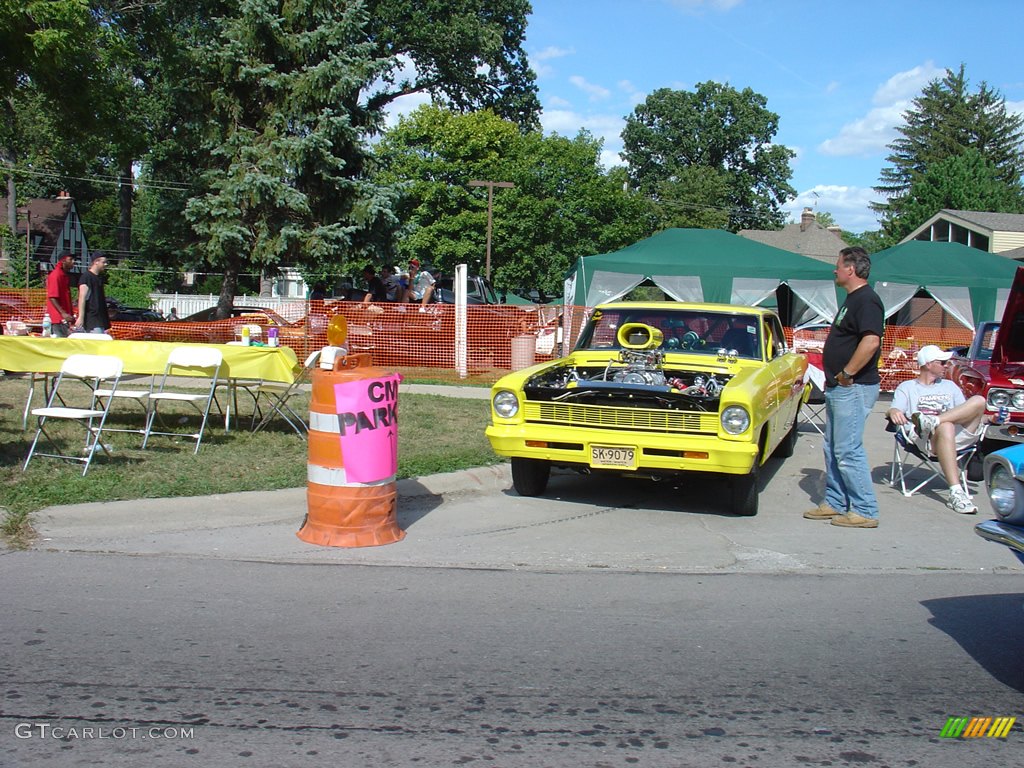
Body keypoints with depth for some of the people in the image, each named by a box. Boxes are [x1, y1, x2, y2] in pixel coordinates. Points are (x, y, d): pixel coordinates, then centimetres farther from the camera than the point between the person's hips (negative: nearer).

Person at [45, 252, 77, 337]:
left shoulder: (65, 275, 16)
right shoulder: (56, 275, -11)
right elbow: (52, 297, -17)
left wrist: (71, 315, 19)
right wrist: (63, 313, -24)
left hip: (65, 317, 9)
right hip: (58, 318, -9)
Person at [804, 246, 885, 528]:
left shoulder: (866, 300, -16)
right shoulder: (853, 299, 16)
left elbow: (871, 341, -29)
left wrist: (846, 374, -21)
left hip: (853, 389, -11)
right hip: (838, 388, 11)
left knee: (848, 450, -8)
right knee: (833, 449, 15)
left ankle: (865, 511, -2)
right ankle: (835, 503, 23)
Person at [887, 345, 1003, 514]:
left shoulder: (950, 386, 33)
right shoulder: (907, 387, 19)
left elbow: (965, 416, 28)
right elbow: (893, 410, 2)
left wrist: (990, 418, 9)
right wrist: (893, 412, -24)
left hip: (960, 436, 4)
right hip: (928, 440, -4)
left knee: (979, 401, -19)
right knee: (946, 427, -41)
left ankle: (931, 421, -36)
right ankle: (956, 493, -48)